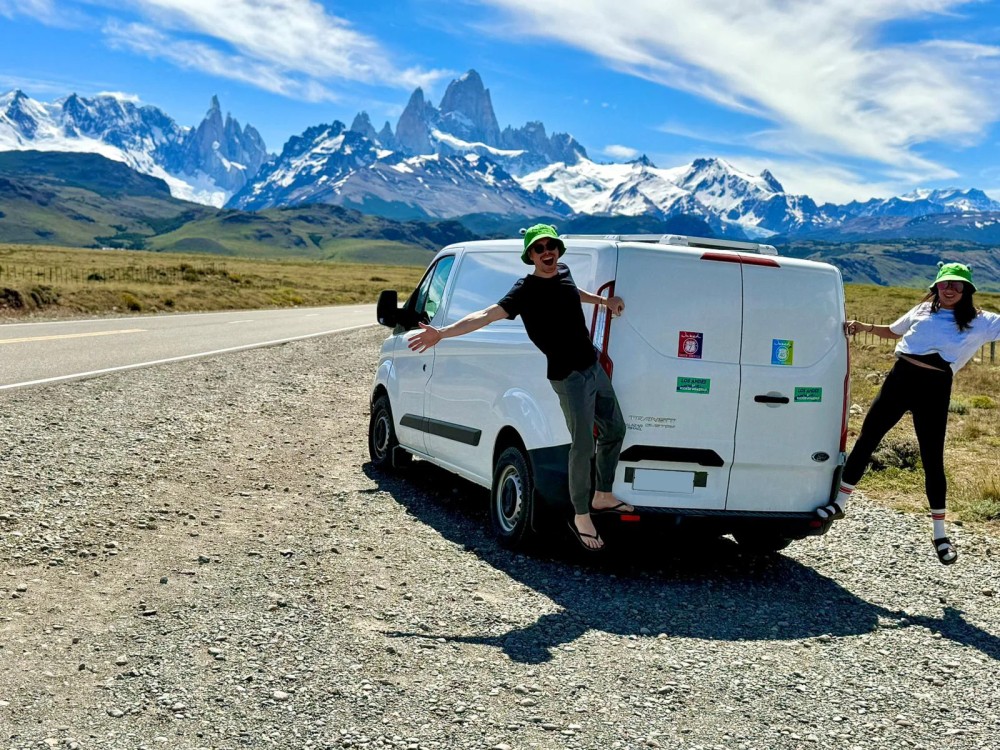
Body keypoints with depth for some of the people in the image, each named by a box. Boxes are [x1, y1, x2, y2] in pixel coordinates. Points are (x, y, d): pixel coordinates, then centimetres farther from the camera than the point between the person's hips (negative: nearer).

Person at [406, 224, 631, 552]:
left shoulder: (563, 272, 7)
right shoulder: (526, 290, -15)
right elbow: (487, 314, -26)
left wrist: (603, 300, 24)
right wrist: (442, 333, -37)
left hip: (594, 367, 9)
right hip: (569, 376, -8)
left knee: (614, 429, 18)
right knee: (582, 444, -11)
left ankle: (602, 497, 35)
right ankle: (581, 518, 4)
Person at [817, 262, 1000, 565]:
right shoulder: (922, 311, 12)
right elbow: (892, 331, 26)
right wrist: (864, 327, 13)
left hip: (935, 390, -3)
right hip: (900, 378, 3)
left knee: (932, 461, 0)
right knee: (866, 440, 5)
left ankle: (940, 534, 11)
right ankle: (839, 504, 19)